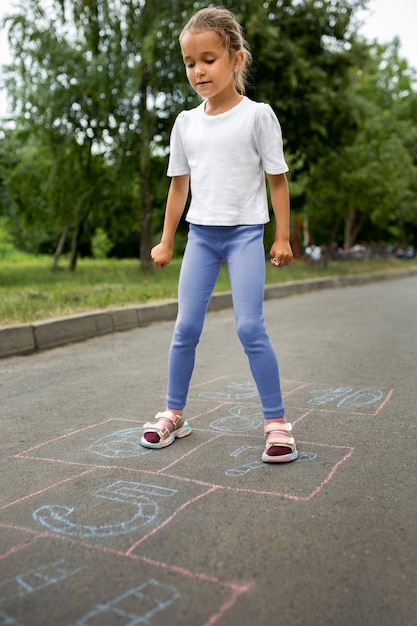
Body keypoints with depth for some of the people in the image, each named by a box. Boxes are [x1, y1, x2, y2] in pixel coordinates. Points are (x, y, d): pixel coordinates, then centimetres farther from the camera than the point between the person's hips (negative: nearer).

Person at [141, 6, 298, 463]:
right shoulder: (186, 122, 7)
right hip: (200, 233, 4)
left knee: (250, 327, -11)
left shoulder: (257, 115, -3)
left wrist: (283, 237, -3)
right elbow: (179, 184, 12)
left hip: (245, 231, -4)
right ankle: (173, 414, 17)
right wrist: (166, 242, 12)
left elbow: (277, 179, -1)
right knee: (186, 327, 3)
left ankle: (276, 422, 0)